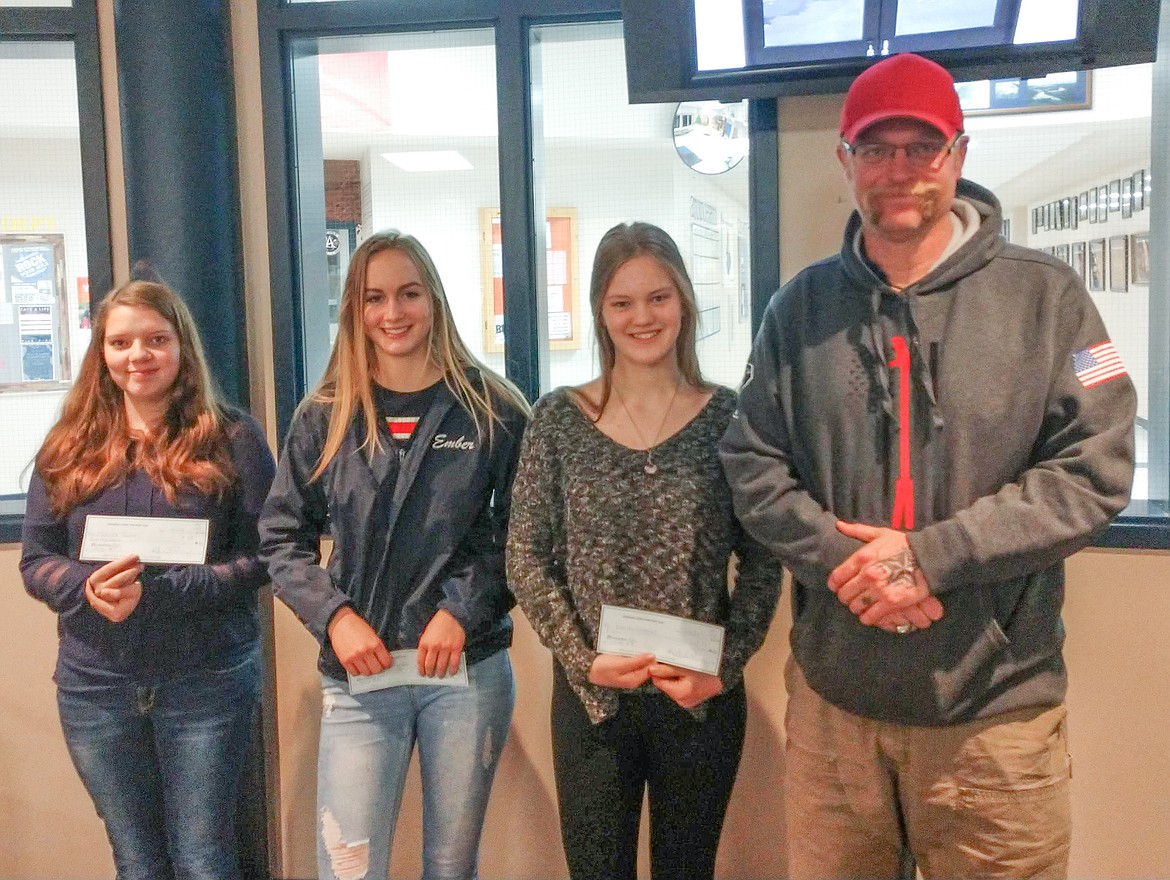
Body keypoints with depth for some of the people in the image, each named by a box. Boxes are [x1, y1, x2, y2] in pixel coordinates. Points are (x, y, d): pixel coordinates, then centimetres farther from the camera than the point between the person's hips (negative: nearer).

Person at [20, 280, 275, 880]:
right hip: (96, 684, 3)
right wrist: (87, 586, -18)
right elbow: (35, 562, 5)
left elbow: (262, 555, -9)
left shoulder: (231, 438, -5)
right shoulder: (69, 447, 5)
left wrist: (156, 591, -21)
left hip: (207, 679, -3)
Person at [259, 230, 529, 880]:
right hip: (358, 674, 1)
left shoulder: (493, 409, 0)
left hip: (469, 669, 0)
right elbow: (282, 538, 6)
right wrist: (333, 615, -9)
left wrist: (464, 608, -12)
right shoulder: (325, 416, 3)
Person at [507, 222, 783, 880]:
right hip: (592, 695, 0)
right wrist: (584, 659, -10)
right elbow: (528, 559, -1)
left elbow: (762, 561, 1)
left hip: (702, 696, 1)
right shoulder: (560, 419, -2)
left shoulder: (728, 417, -2)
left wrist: (726, 666, -9)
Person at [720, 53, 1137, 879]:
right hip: (833, 695, 2)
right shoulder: (802, 306, 4)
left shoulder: (1044, 295, -3)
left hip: (995, 705, -2)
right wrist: (848, 563, -13)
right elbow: (753, 465, 2)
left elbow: (1095, 469, -8)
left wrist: (931, 554, -17)